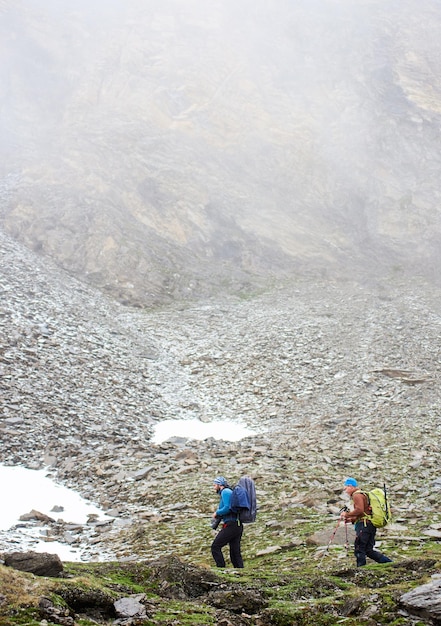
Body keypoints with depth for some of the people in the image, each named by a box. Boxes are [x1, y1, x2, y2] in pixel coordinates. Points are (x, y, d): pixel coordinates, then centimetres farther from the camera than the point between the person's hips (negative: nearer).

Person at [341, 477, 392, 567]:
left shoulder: (357, 495, -6)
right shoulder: (363, 494, 26)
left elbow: (359, 510, -21)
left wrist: (347, 514, -10)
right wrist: (351, 519, 17)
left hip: (364, 525, -10)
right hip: (371, 525, 10)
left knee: (359, 550, -6)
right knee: (369, 550, 10)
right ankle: (389, 562, 5)